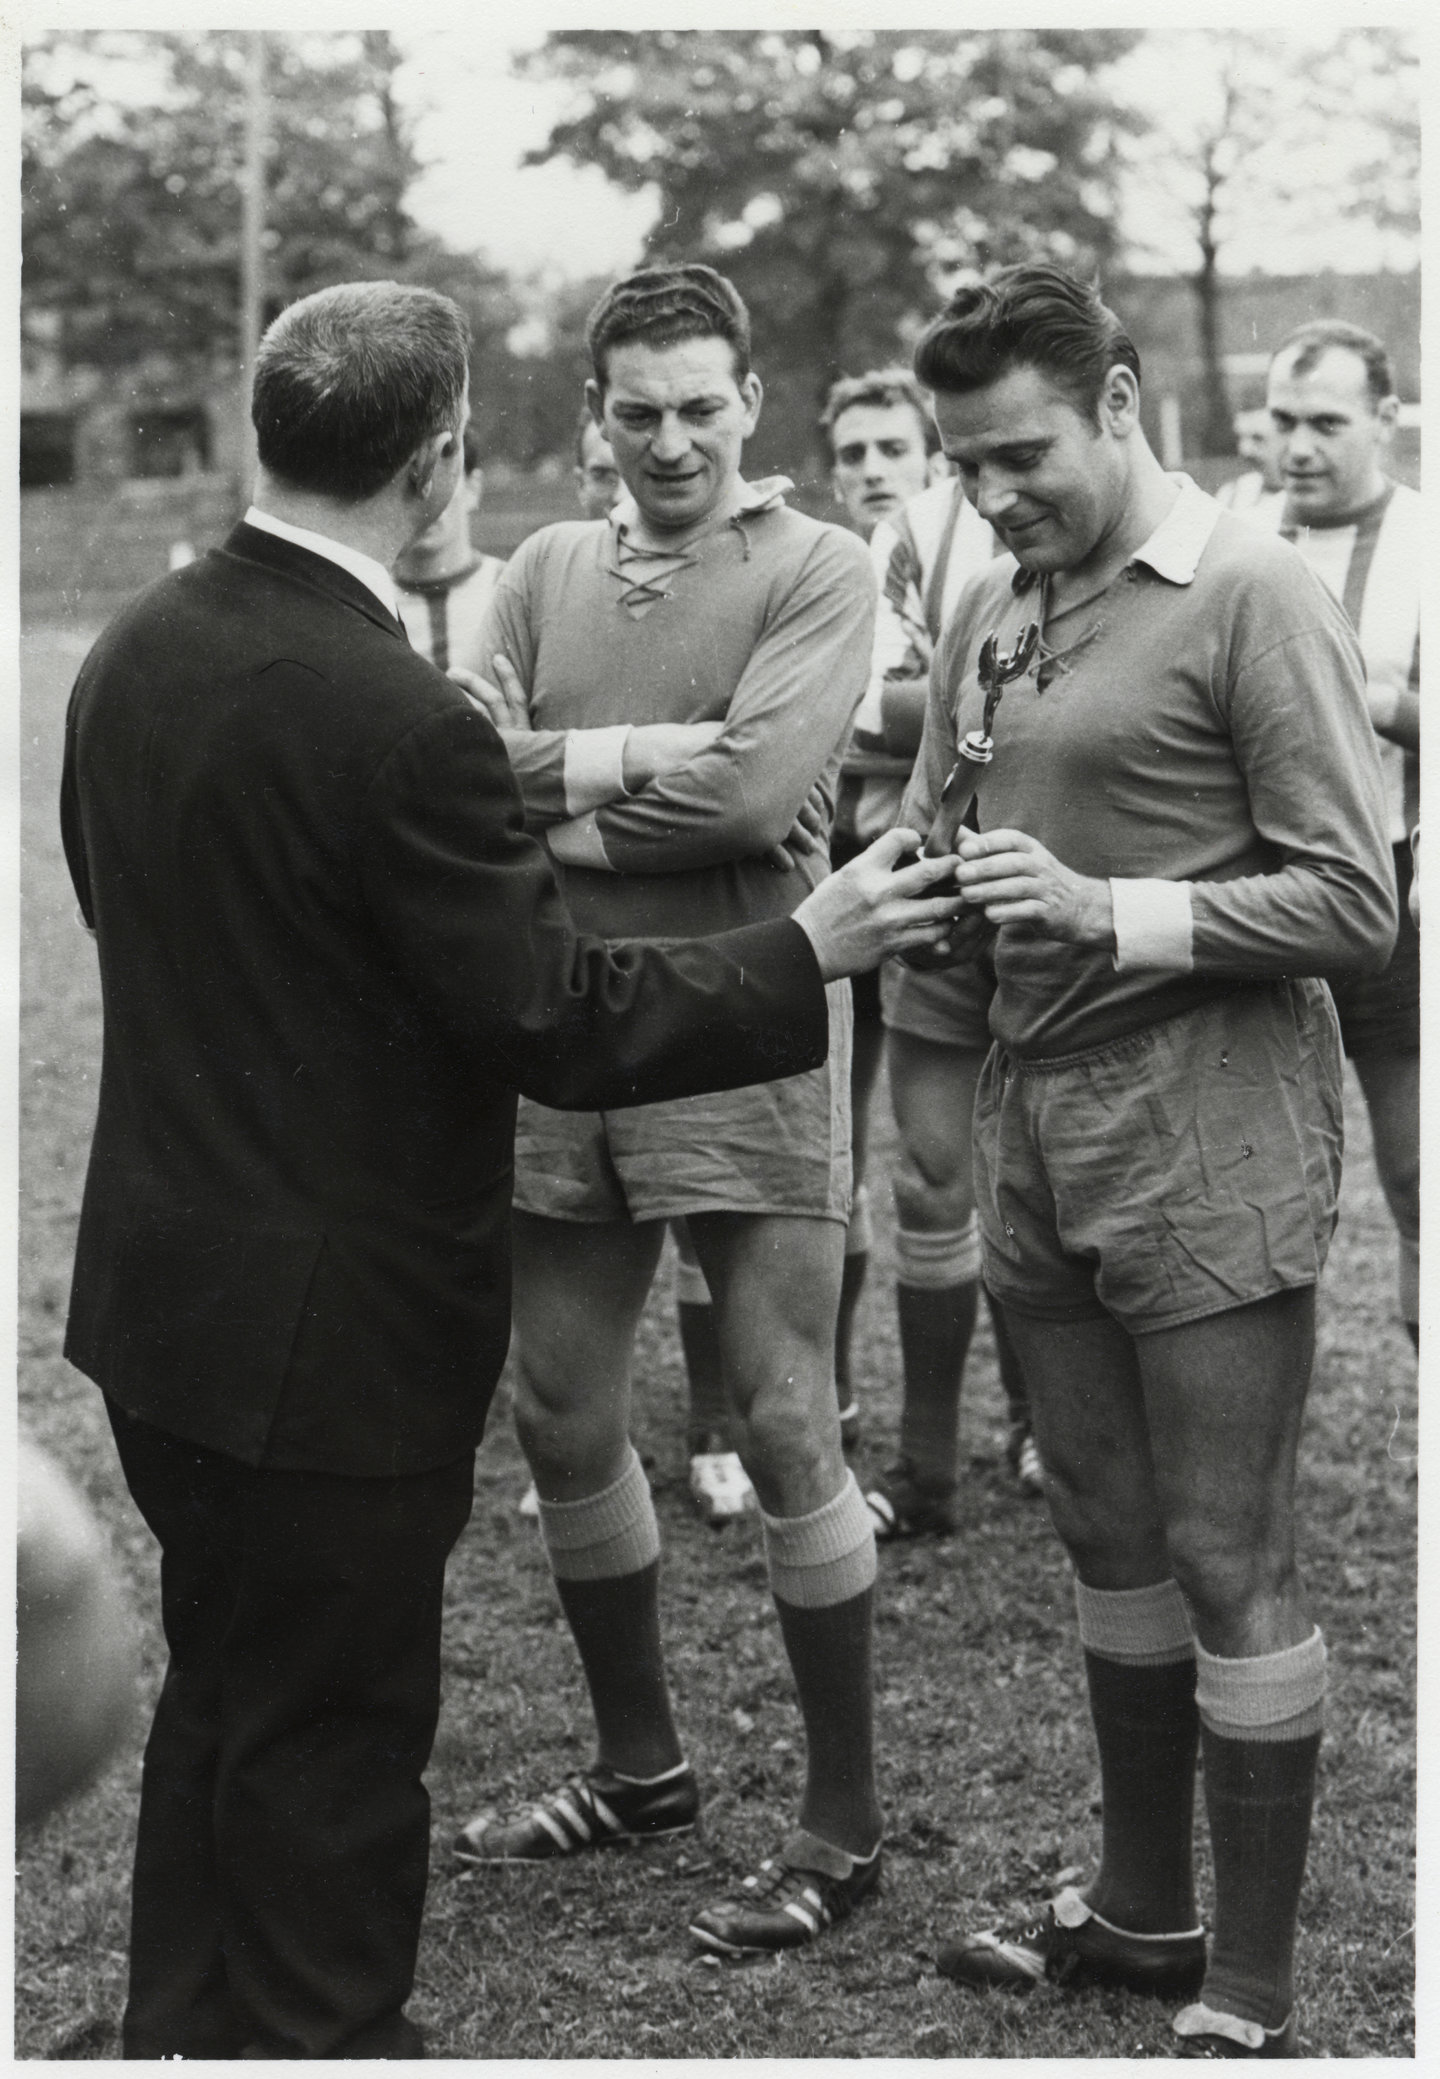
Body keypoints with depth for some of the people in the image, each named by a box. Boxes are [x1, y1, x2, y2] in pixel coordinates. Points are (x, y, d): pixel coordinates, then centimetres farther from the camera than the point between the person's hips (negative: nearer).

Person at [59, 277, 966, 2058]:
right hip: (331, 1328, -9)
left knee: (221, 1694, 24)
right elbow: (563, 1026, -21)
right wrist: (810, 953, -9)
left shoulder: (132, 653, 0)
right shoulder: (397, 722, -25)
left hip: (157, 1294, 9)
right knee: (333, 1739, 8)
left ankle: (188, 2029, 40)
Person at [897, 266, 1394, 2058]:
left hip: (1205, 1143, -7)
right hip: (1034, 1125, 7)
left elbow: (1352, 904, -13)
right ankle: (1141, 1907, 32)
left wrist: (1109, 912, -22)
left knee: (1226, 1563, 0)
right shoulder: (990, 611, 11)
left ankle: (1250, 1995, 11)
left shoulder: (1251, 598, -9)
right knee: (1105, 1540, 16)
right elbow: (927, 833, 21)